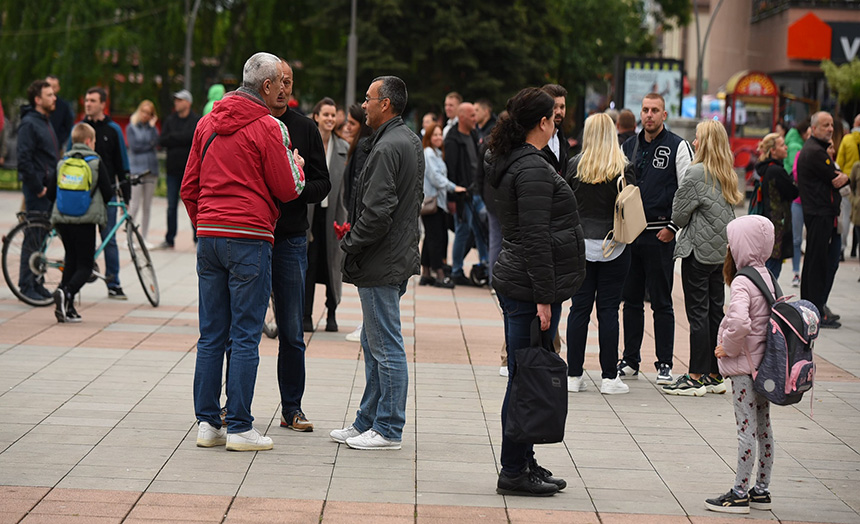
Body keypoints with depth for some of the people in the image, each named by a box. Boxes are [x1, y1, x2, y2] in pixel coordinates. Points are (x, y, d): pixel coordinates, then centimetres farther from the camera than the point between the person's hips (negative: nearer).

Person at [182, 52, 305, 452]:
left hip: (208, 236, 6)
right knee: (245, 336, -3)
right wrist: (296, 167, 15)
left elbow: (189, 188, 15)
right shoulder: (268, 127, -8)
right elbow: (287, 190, -5)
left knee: (211, 336, 8)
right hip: (249, 239, -6)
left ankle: (207, 422, 9)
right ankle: (239, 429, -3)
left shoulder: (208, 123, 13)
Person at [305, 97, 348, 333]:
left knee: (333, 262, 5)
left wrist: (345, 216, 0)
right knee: (309, 263, -1)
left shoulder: (343, 148, 7)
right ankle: (306, 315, 6)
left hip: (333, 212, 2)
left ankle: (332, 314, 15)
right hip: (309, 211, -2)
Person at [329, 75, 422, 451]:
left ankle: (388, 430, 1)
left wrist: (350, 244, -10)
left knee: (386, 347, -4)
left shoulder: (388, 148, -18)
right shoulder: (411, 141, 15)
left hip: (381, 264, -11)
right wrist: (355, 240, 19)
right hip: (399, 257, 11)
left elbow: (377, 211, -24)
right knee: (374, 344, 17)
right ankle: (367, 422, 24)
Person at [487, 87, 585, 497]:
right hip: (529, 288, -10)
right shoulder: (534, 169, -16)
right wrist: (543, 298, -21)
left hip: (515, 282, 10)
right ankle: (514, 472, -1)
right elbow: (535, 238, -21)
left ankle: (523, 463, 20)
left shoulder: (511, 163, 16)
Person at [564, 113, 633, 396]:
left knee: (579, 308, 7)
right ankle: (609, 377, 5)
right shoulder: (623, 169, -8)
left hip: (580, 244, 2)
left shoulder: (575, 166, -3)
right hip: (613, 246, -1)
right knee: (608, 309, 3)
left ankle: (574, 375, 9)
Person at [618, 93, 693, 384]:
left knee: (661, 303, -1)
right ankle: (630, 361, 16)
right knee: (631, 300, 9)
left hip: (660, 236, -5)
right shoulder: (628, 147, 13)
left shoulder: (678, 147, -2)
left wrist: (673, 227, -10)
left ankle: (665, 364, 5)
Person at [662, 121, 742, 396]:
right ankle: (714, 375, 15)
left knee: (698, 313, -3)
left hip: (699, 251, -8)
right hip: (722, 250, 8)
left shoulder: (696, 173, -13)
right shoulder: (728, 175, 9)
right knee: (715, 311, 11)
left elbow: (678, 215, -10)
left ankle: (697, 376, -1)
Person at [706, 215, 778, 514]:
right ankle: (761, 490, 21)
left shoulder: (741, 283, -19)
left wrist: (727, 347, -16)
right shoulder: (766, 277, 8)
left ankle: (740, 494, 1)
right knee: (763, 426, 13)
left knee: (746, 427, -4)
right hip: (764, 363, 9)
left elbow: (739, 324, -33)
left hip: (743, 366, -9)